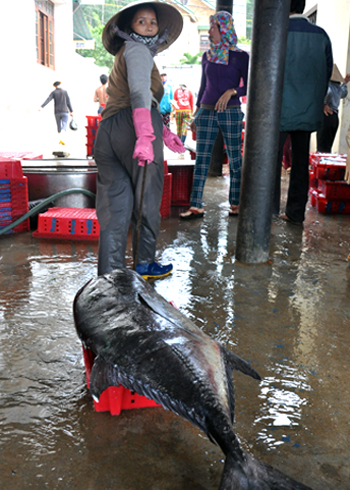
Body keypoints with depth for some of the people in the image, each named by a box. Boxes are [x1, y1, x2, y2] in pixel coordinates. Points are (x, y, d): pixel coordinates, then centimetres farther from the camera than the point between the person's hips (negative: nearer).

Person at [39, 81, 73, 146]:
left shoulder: (53, 92, 3)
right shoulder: (65, 91, 5)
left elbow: (48, 100, -12)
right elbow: (68, 102, 4)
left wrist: (42, 107, -21)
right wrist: (71, 111, 11)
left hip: (57, 112, 2)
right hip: (65, 112, -1)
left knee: (59, 126, 16)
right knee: (64, 126, -11)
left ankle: (61, 139, 19)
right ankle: (62, 139, -34)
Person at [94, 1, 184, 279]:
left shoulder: (124, 55, 32)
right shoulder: (136, 50, 1)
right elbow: (140, 92, -18)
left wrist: (165, 133, 34)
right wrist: (145, 135, -31)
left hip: (109, 128, 8)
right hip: (133, 127, -8)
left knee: (114, 206, 6)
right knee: (146, 200, 6)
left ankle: (110, 273, 7)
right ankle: (144, 265, 20)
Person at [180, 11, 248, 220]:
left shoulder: (240, 56, 0)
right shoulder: (207, 56, 12)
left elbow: (248, 87, -3)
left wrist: (231, 92, -21)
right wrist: (196, 112, 15)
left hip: (231, 112, -3)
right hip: (207, 111, 4)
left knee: (235, 159, 2)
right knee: (202, 159, -3)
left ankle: (236, 203, 14)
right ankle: (196, 206, -2)